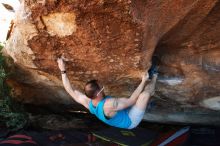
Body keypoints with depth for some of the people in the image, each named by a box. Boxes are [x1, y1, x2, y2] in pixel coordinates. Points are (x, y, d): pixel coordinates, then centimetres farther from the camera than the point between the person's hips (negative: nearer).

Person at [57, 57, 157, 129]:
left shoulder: (88, 103, -20)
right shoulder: (109, 104, -43)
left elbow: (70, 90, -9)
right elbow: (131, 100, -31)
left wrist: (63, 70, -6)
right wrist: (143, 81, -22)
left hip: (122, 115, 8)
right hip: (130, 121, -7)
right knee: (145, 93, -16)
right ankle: (154, 77, 12)